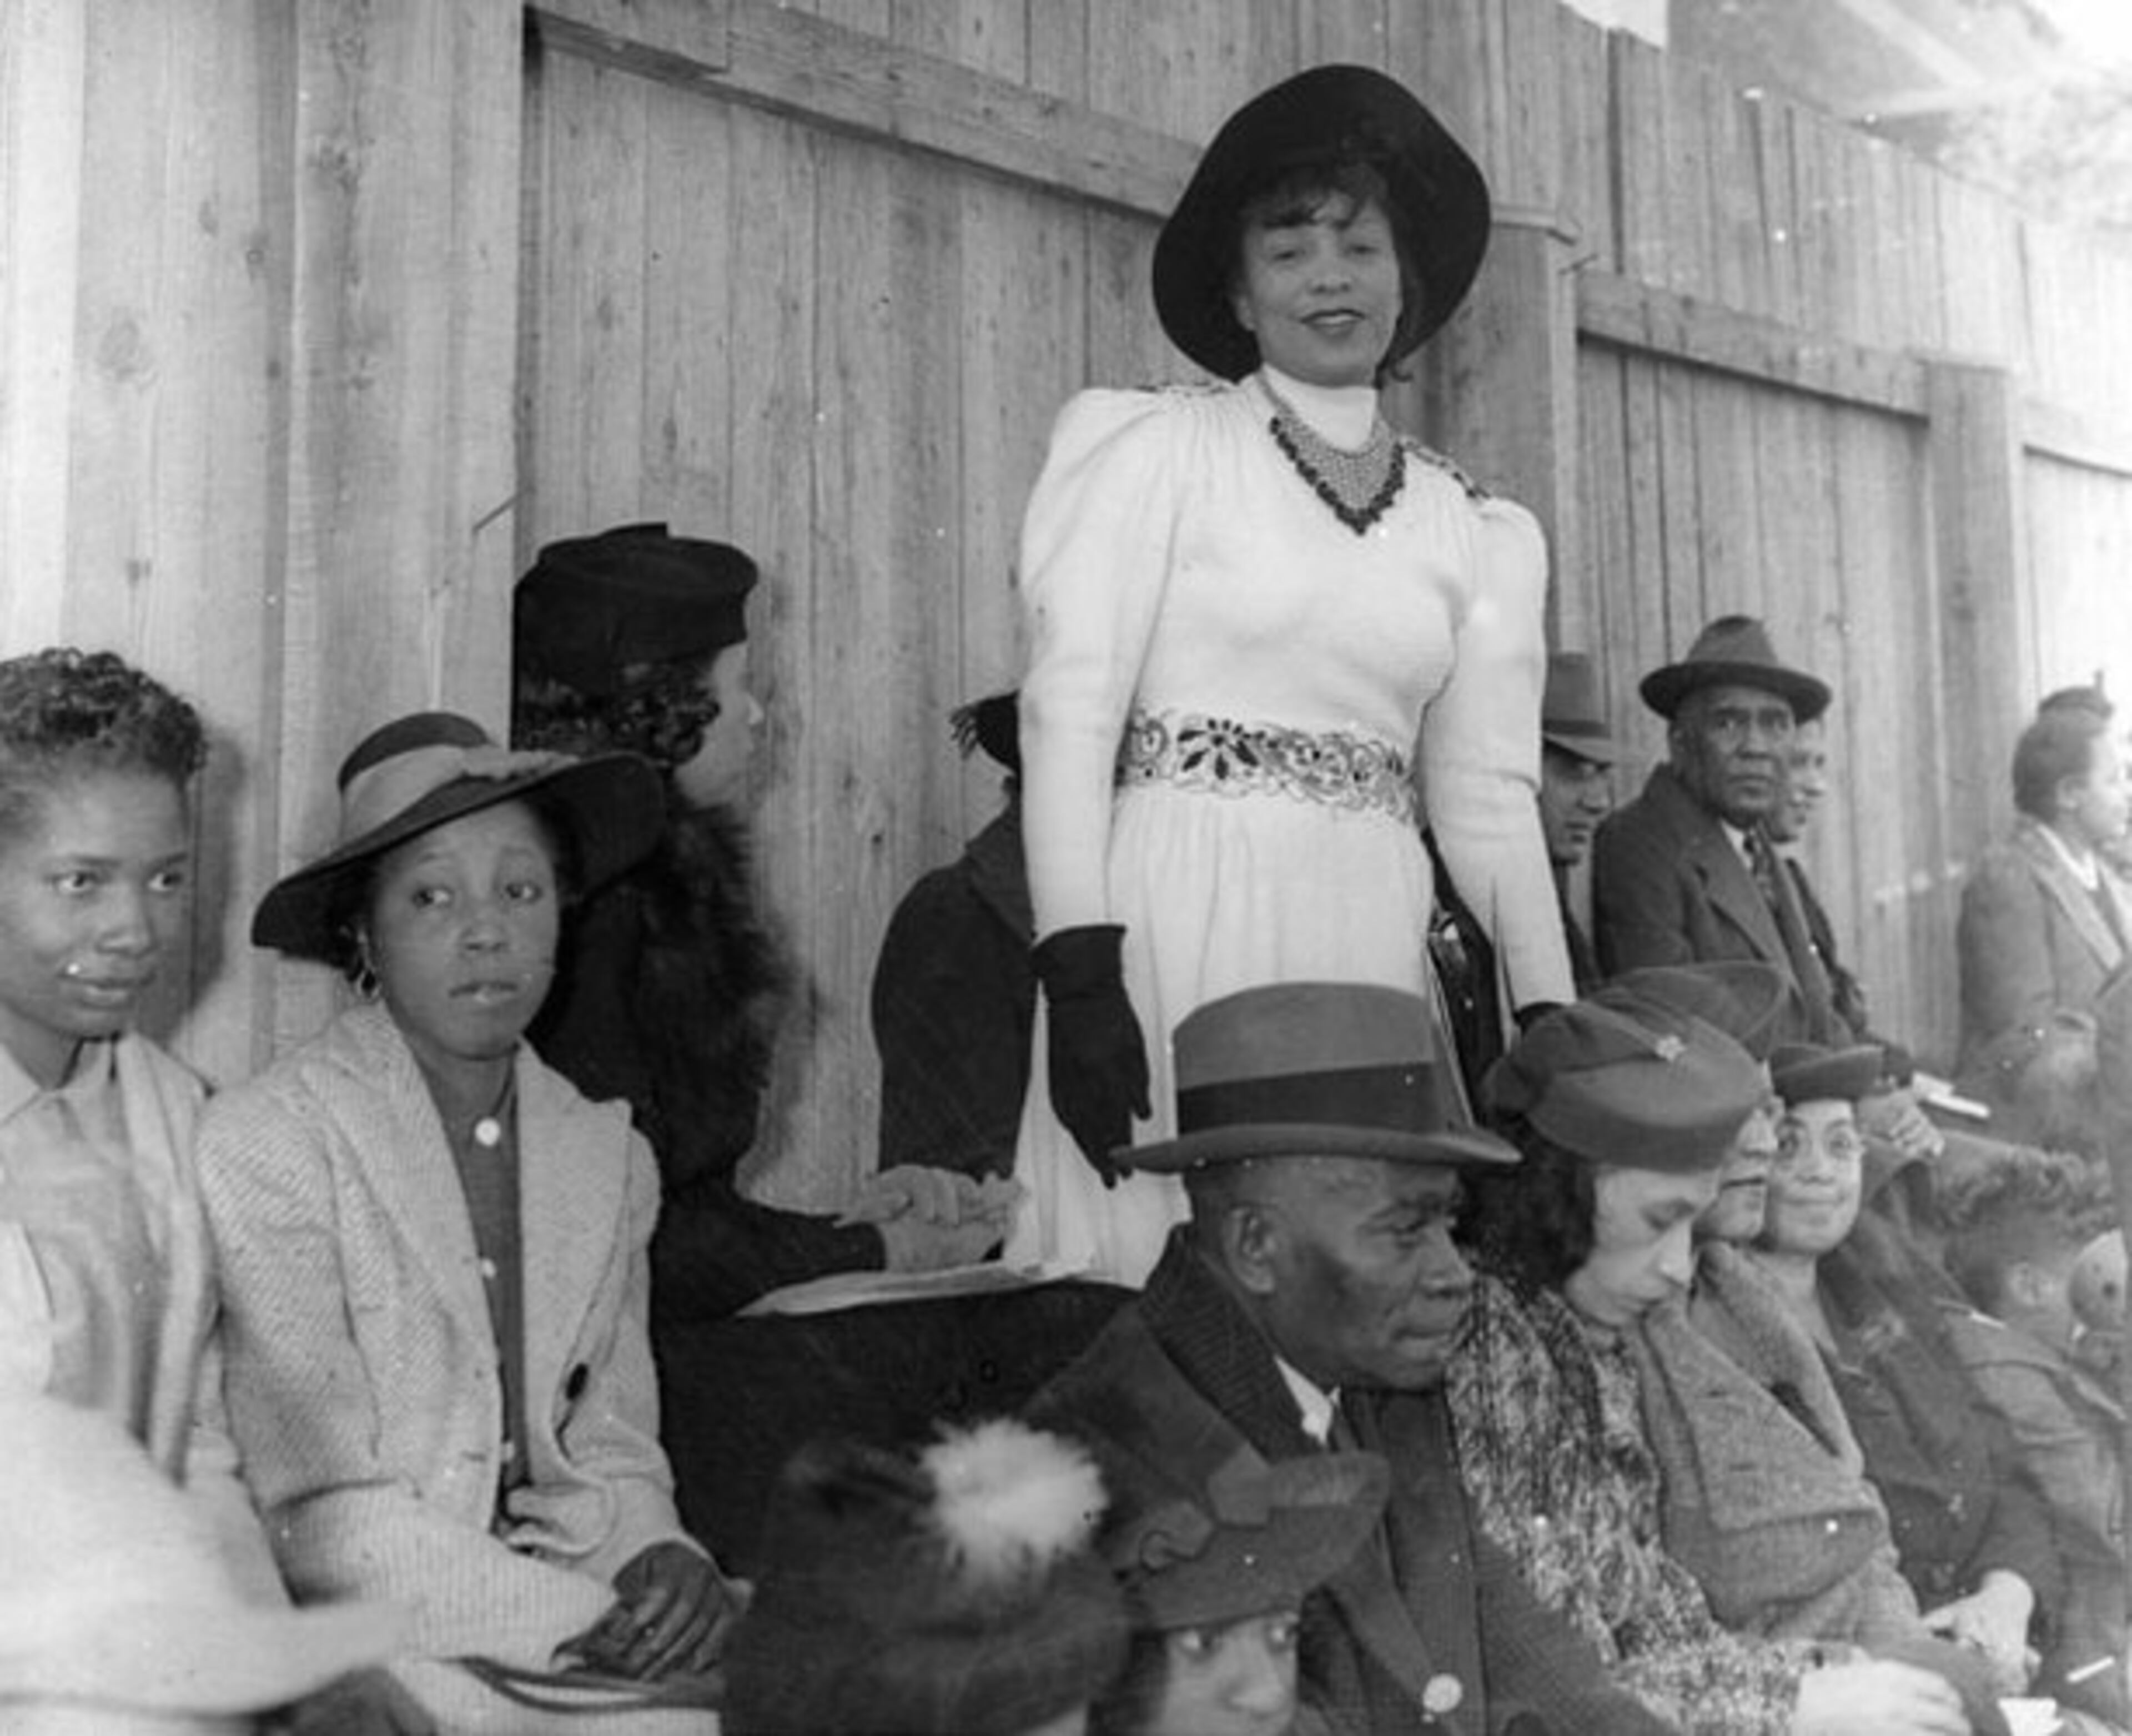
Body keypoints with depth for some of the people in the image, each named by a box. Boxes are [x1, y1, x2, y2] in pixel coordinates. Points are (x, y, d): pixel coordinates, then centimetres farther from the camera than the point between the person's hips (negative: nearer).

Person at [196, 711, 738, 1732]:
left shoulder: (608, 1157, 8)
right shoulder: (263, 1146, -10)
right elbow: (322, 1519, -13)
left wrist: (661, 1560, -9)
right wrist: (588, 1621, -19)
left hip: (574, 1603, 6)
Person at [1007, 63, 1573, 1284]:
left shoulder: (1471, 528, 15)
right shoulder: (1158, 447, 3)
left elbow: (1489, 793, 14)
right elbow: (1069, 711, -6)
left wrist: (1556, 1025, 6)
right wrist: (1080, 975, -17)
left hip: (1372, 941, 4)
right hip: (1181, 913, -4)